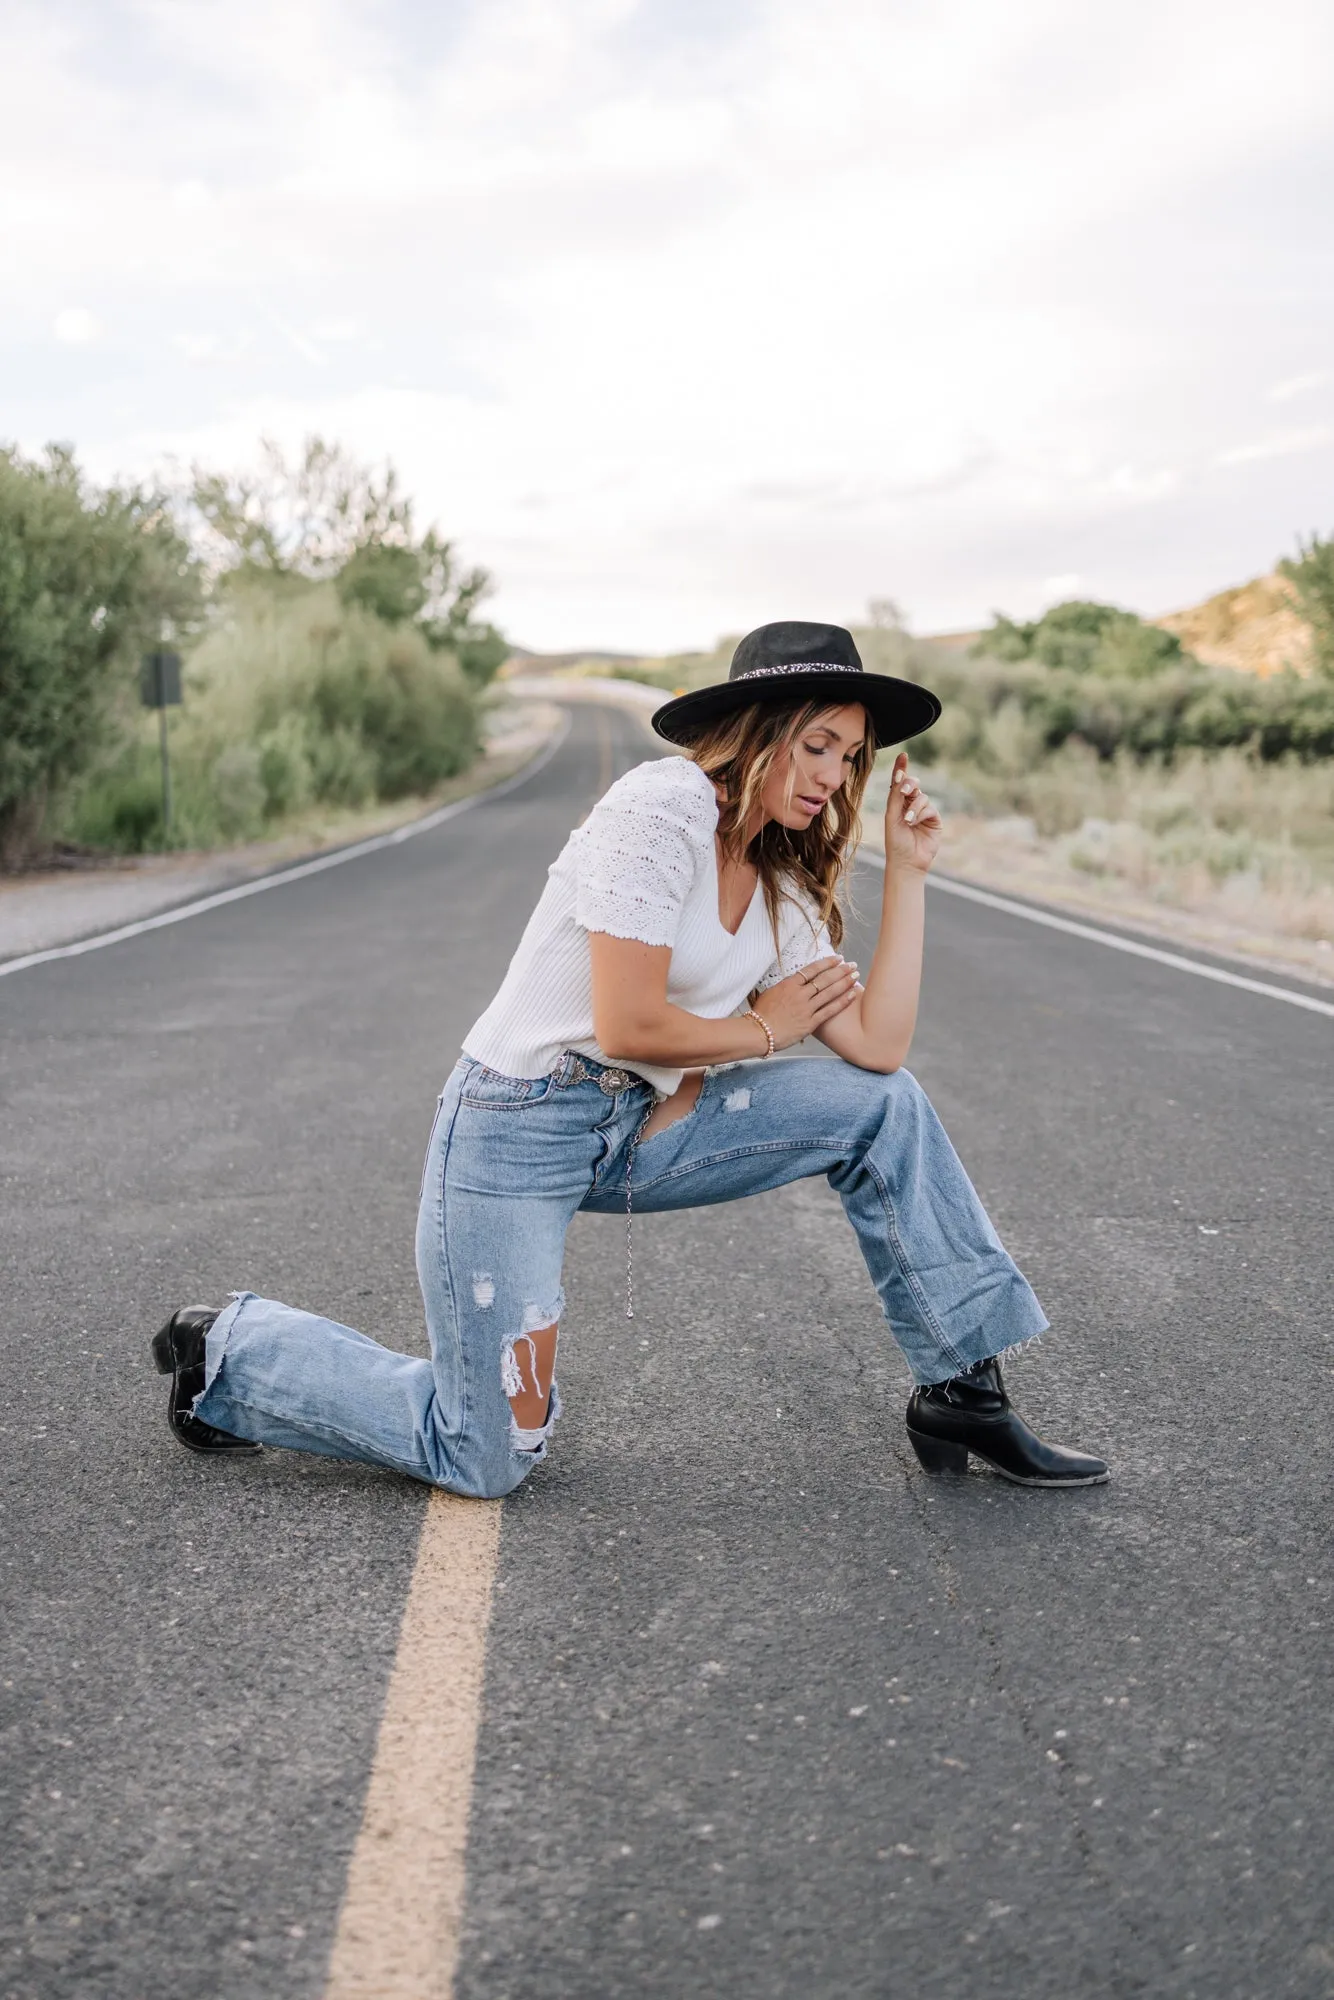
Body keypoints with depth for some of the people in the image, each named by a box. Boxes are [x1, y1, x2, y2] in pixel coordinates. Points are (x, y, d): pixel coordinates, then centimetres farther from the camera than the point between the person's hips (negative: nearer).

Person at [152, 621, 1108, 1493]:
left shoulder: (782, 892, 8)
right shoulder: (663, 808, -17)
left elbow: (878, 1044, -2)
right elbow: (628, 1026, -23)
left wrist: (907, 870, 0)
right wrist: (762, 1029, -6)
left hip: (637, 1128, 8)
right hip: (517, 1129, -8)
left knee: (883, 1103, -3)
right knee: (485, 1464, -3)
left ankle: (963, 1392, 7)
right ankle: (233, 1352, 18)